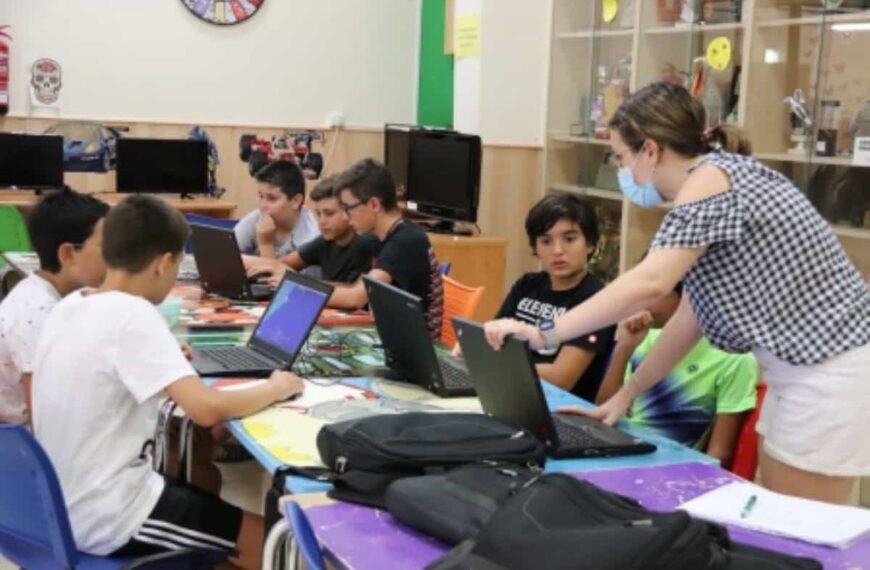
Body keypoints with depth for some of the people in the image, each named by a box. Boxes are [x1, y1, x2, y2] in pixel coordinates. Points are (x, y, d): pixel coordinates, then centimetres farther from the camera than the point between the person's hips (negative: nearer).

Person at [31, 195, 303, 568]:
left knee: (207, 489, 27)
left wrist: (164, 359, 20)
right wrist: (275, 388, -12)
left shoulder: (69, 306, 3)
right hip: (106, 522, -9)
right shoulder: (132, 314, -22)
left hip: (65, 510, 9)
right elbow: (207, 409, -29)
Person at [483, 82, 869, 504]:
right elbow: (692, 316, 14)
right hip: (803, 365, 10)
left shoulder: (711, 177, -16)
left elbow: (649, 284, -30)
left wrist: (543, 334, -27)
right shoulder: (713, 182, 13)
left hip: (831, 370, -10)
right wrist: (626, 394, 14)